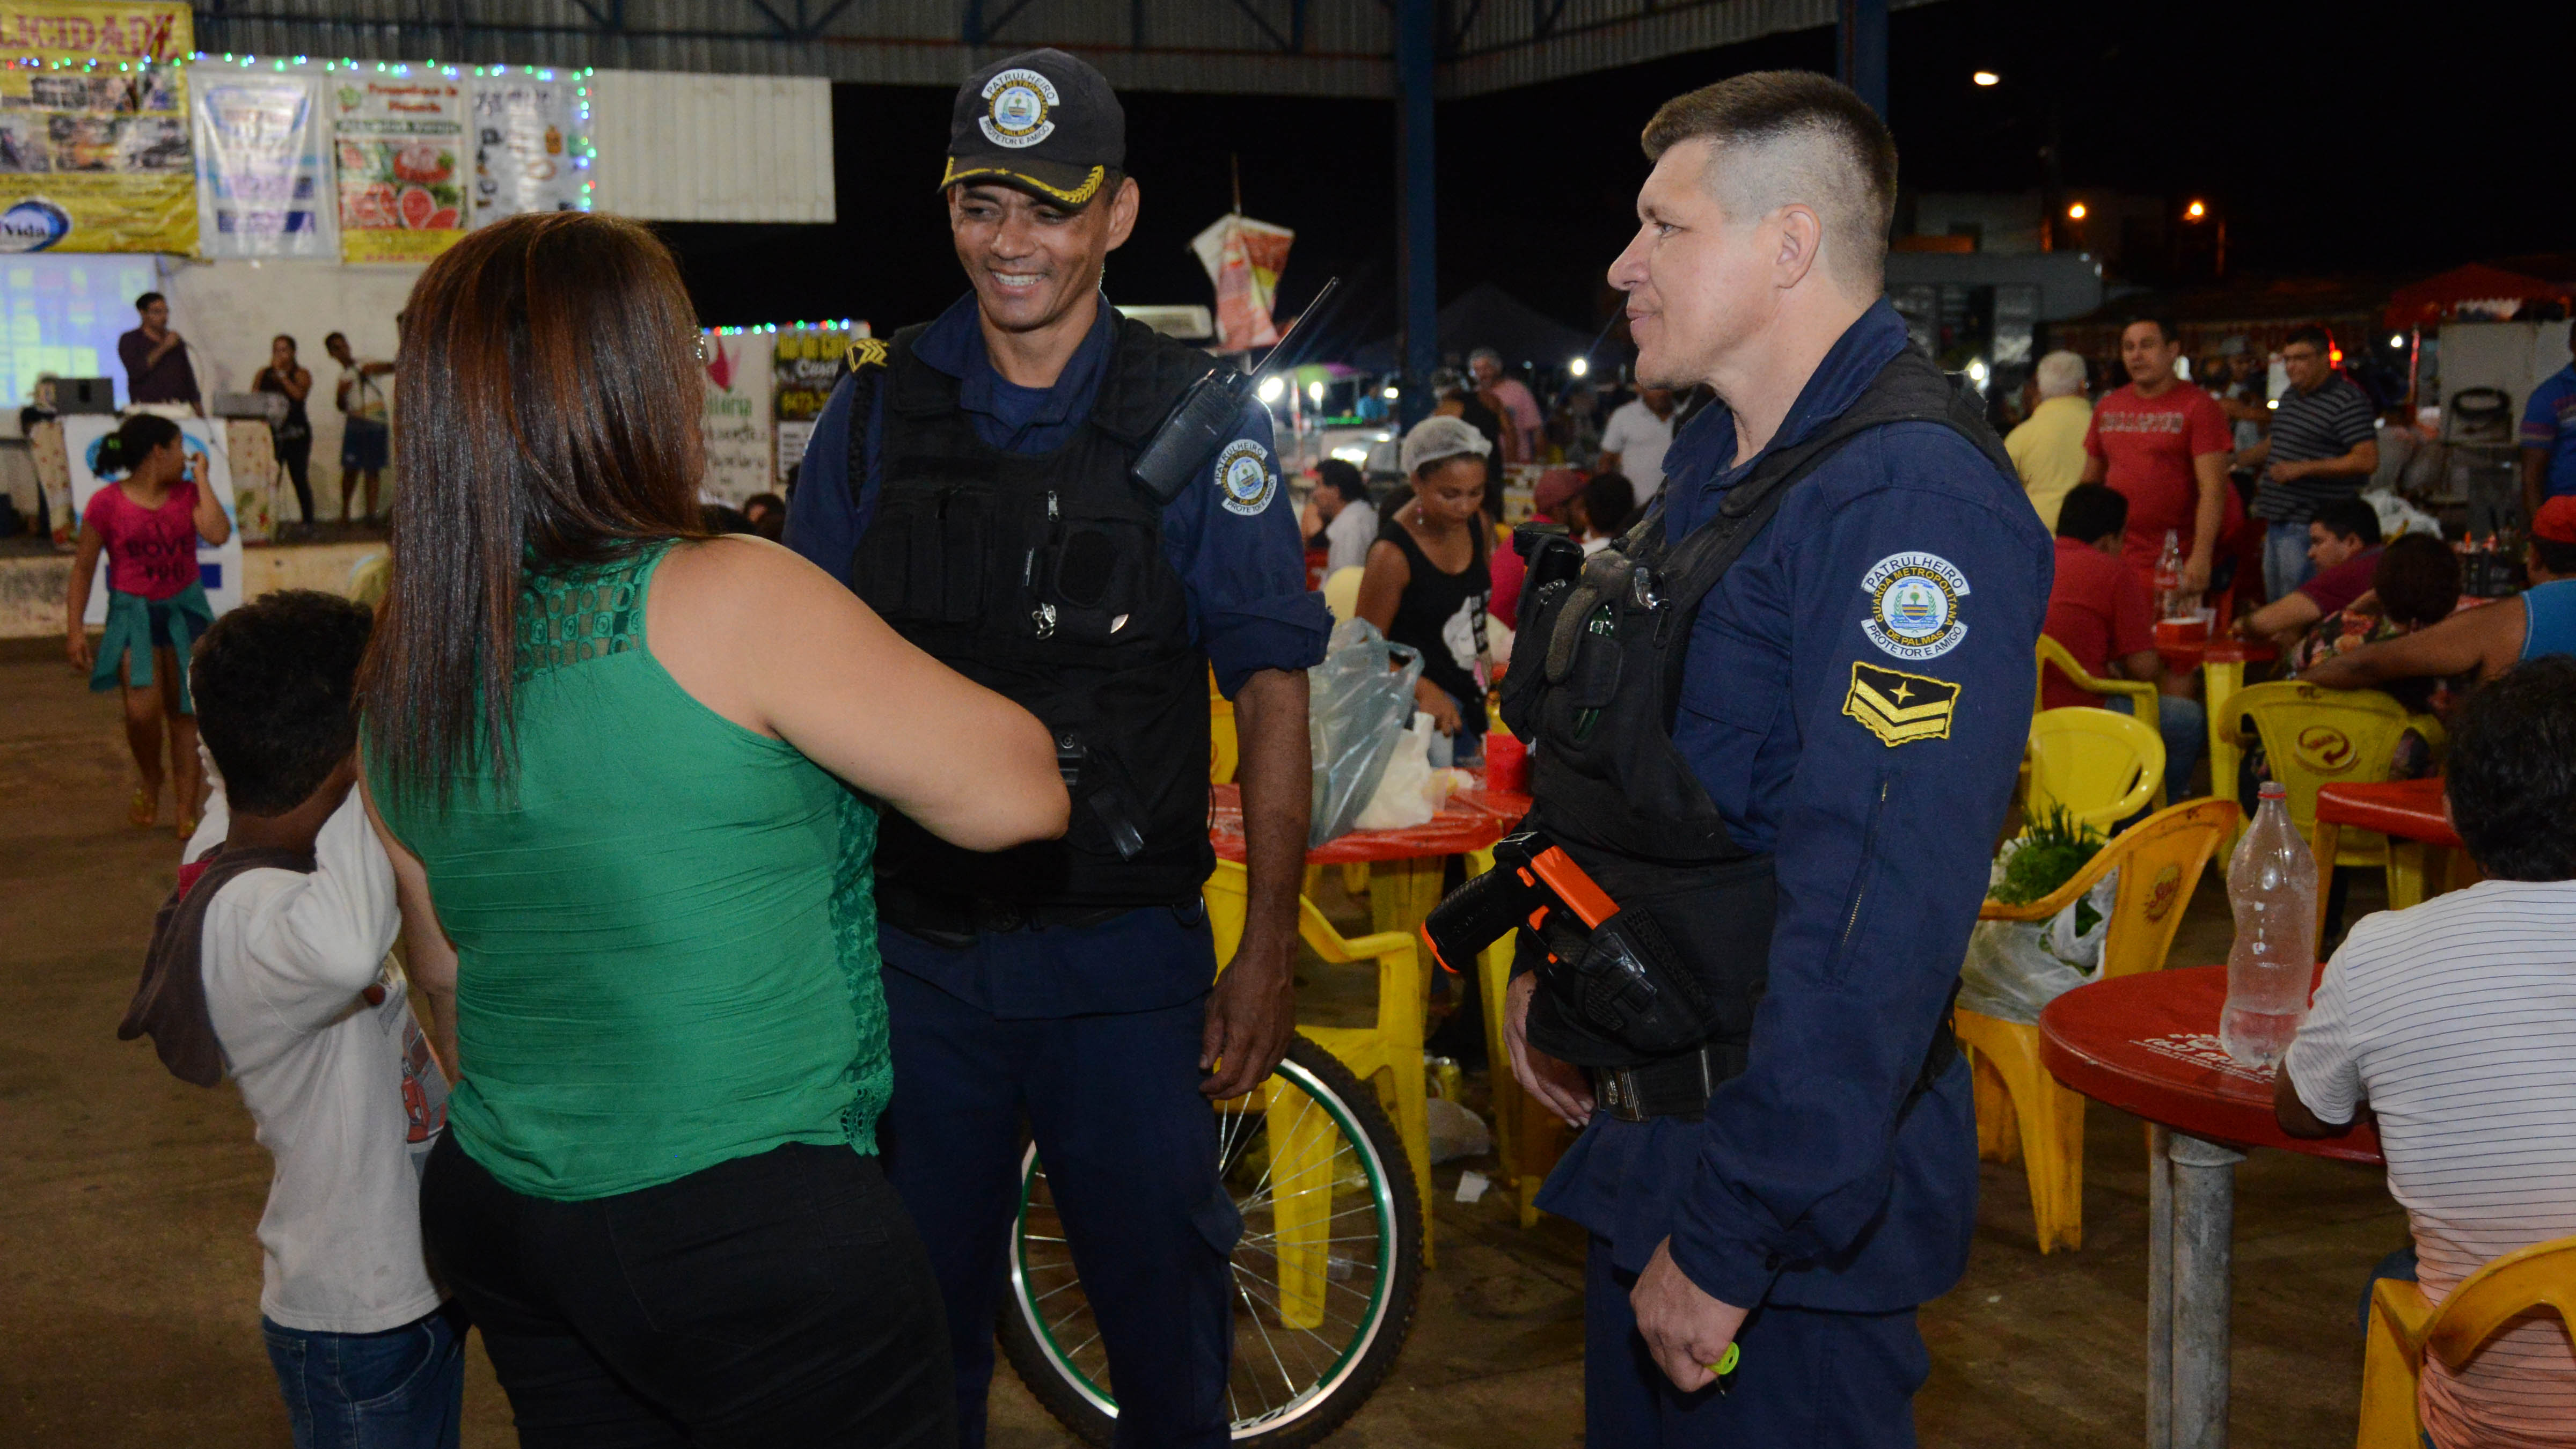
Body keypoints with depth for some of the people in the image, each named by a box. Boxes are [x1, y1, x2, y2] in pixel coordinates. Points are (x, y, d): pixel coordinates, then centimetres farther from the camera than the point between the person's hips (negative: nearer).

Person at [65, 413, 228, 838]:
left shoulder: (187, 494, 2)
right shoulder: (107, 504, -7)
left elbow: (217, 532, -17)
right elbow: (83, 568, -2)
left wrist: (201, 477, -9)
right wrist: (75, 628, -6)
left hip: (185, 611, 3)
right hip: (134, 615, -3)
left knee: (185, 711, 4)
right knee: (143, 710, -16)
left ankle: (187, 811, 10)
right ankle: (151, 783, 15)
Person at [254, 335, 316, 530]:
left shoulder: (301, 373, 5)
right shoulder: (264, 374, 17)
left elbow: (299, 394, -13)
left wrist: (281, 374, -9)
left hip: (296, 435, -3)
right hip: (271, 432, 3)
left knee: (299, 478, -5)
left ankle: (308, 521, 1)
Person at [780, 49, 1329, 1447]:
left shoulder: (1197, 416, -2)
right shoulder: (875, 410, 3)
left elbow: (1270, 686, -2)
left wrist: (1270, 948, -7)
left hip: (1126, 956, -1)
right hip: (915, 949, 2)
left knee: (1167, 1306, 10)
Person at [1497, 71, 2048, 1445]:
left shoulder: (1911, 504, -23)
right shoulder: (1716, 457, 10)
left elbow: (1871, 926, -29)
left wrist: (1731, 1236, -27)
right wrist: (1547, 961, 14)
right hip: (1645, 1128, 9)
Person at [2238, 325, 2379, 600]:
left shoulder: (2348, 400, -11)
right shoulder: (2291, 397, 17)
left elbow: (2367, 460, -19)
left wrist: (2302, 468, -22)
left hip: (2310, 525, -9)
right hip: (2278, 522, 9)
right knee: (2275, 607, 14)